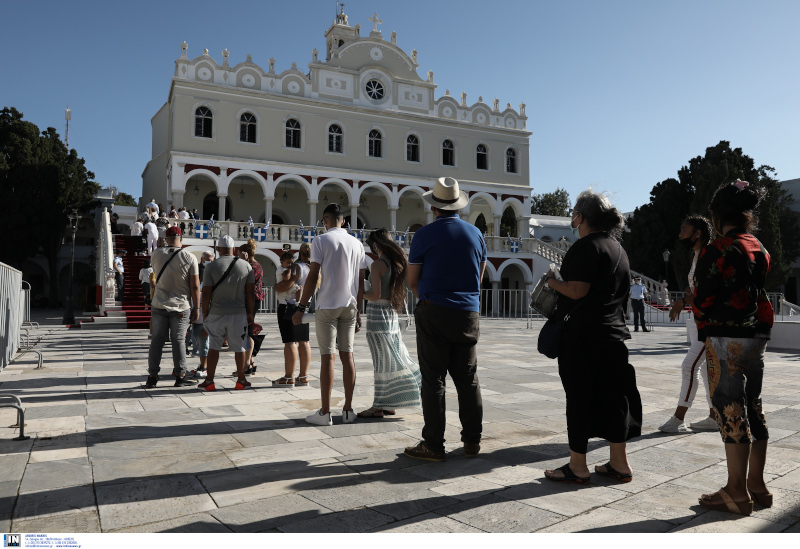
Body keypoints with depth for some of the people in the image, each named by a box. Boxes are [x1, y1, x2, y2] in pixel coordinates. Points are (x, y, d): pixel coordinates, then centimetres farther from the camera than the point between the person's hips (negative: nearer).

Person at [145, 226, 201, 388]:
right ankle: (180, 376, 10)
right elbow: (195, 286, -9)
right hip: (181, 307, -2)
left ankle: (152, 376, 13)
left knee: (157, 340, 8)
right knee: (178, 340, 4)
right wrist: (196, 307, 0)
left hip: (159, 305, 2)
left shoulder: (156, 254, -1)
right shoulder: (189, 258, -9)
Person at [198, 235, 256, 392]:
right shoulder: (246, 265, 0)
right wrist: (250, 313, 8)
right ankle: (241, 380, 17)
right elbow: (250, 293, 0)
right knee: (239, 348, 9)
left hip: (216, 313, 0)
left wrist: (205, 314, 5)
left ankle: (209, 381, 14)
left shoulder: (211, 266, -3)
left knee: (213, 347, 10)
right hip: (238, 314, 1)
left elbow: (206, 293, -5)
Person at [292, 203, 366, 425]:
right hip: (350, 306, 4)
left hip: (327, 306, -4)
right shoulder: (357, 243, 12)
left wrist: (301, 307, -4)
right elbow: (360, 281, 12)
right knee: (347, 356, 8)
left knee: (328, 357, -2)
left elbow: (313, 276, -8)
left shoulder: (320, 241, -2)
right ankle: (348, 410, 13)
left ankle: (325, 413, 2)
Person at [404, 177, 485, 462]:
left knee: (433, 380, 1)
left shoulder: (424, 235, -5)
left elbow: (412, 282, 1)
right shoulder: (475, 233, 7)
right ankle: (472, 441, 18)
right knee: (468, 379, 11)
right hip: (468, 314, 4)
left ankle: (433, 445, 6)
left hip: (434, 313, -4)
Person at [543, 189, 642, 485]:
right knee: (612, 396, 12)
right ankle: (619, 463, 20)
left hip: (583, 335, -9)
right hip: (614, 333, 9)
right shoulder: (617, 248, 17)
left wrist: (552, 281, -4)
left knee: (579, 398, -1)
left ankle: (577, 466, 7)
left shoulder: (587, 245, -12)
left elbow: (577, 291, -21)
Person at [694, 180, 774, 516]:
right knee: (752, 406, 14)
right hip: (756, 335, 8)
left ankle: (737, 492, 6)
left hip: (725, 338, -8)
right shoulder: (759, 248, 10)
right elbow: (758, 293, 14)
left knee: (730, 409, -2)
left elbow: (703, 299, -13)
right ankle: (756, 485, 23)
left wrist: (702, 328, 2)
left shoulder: (718, 250, -15)